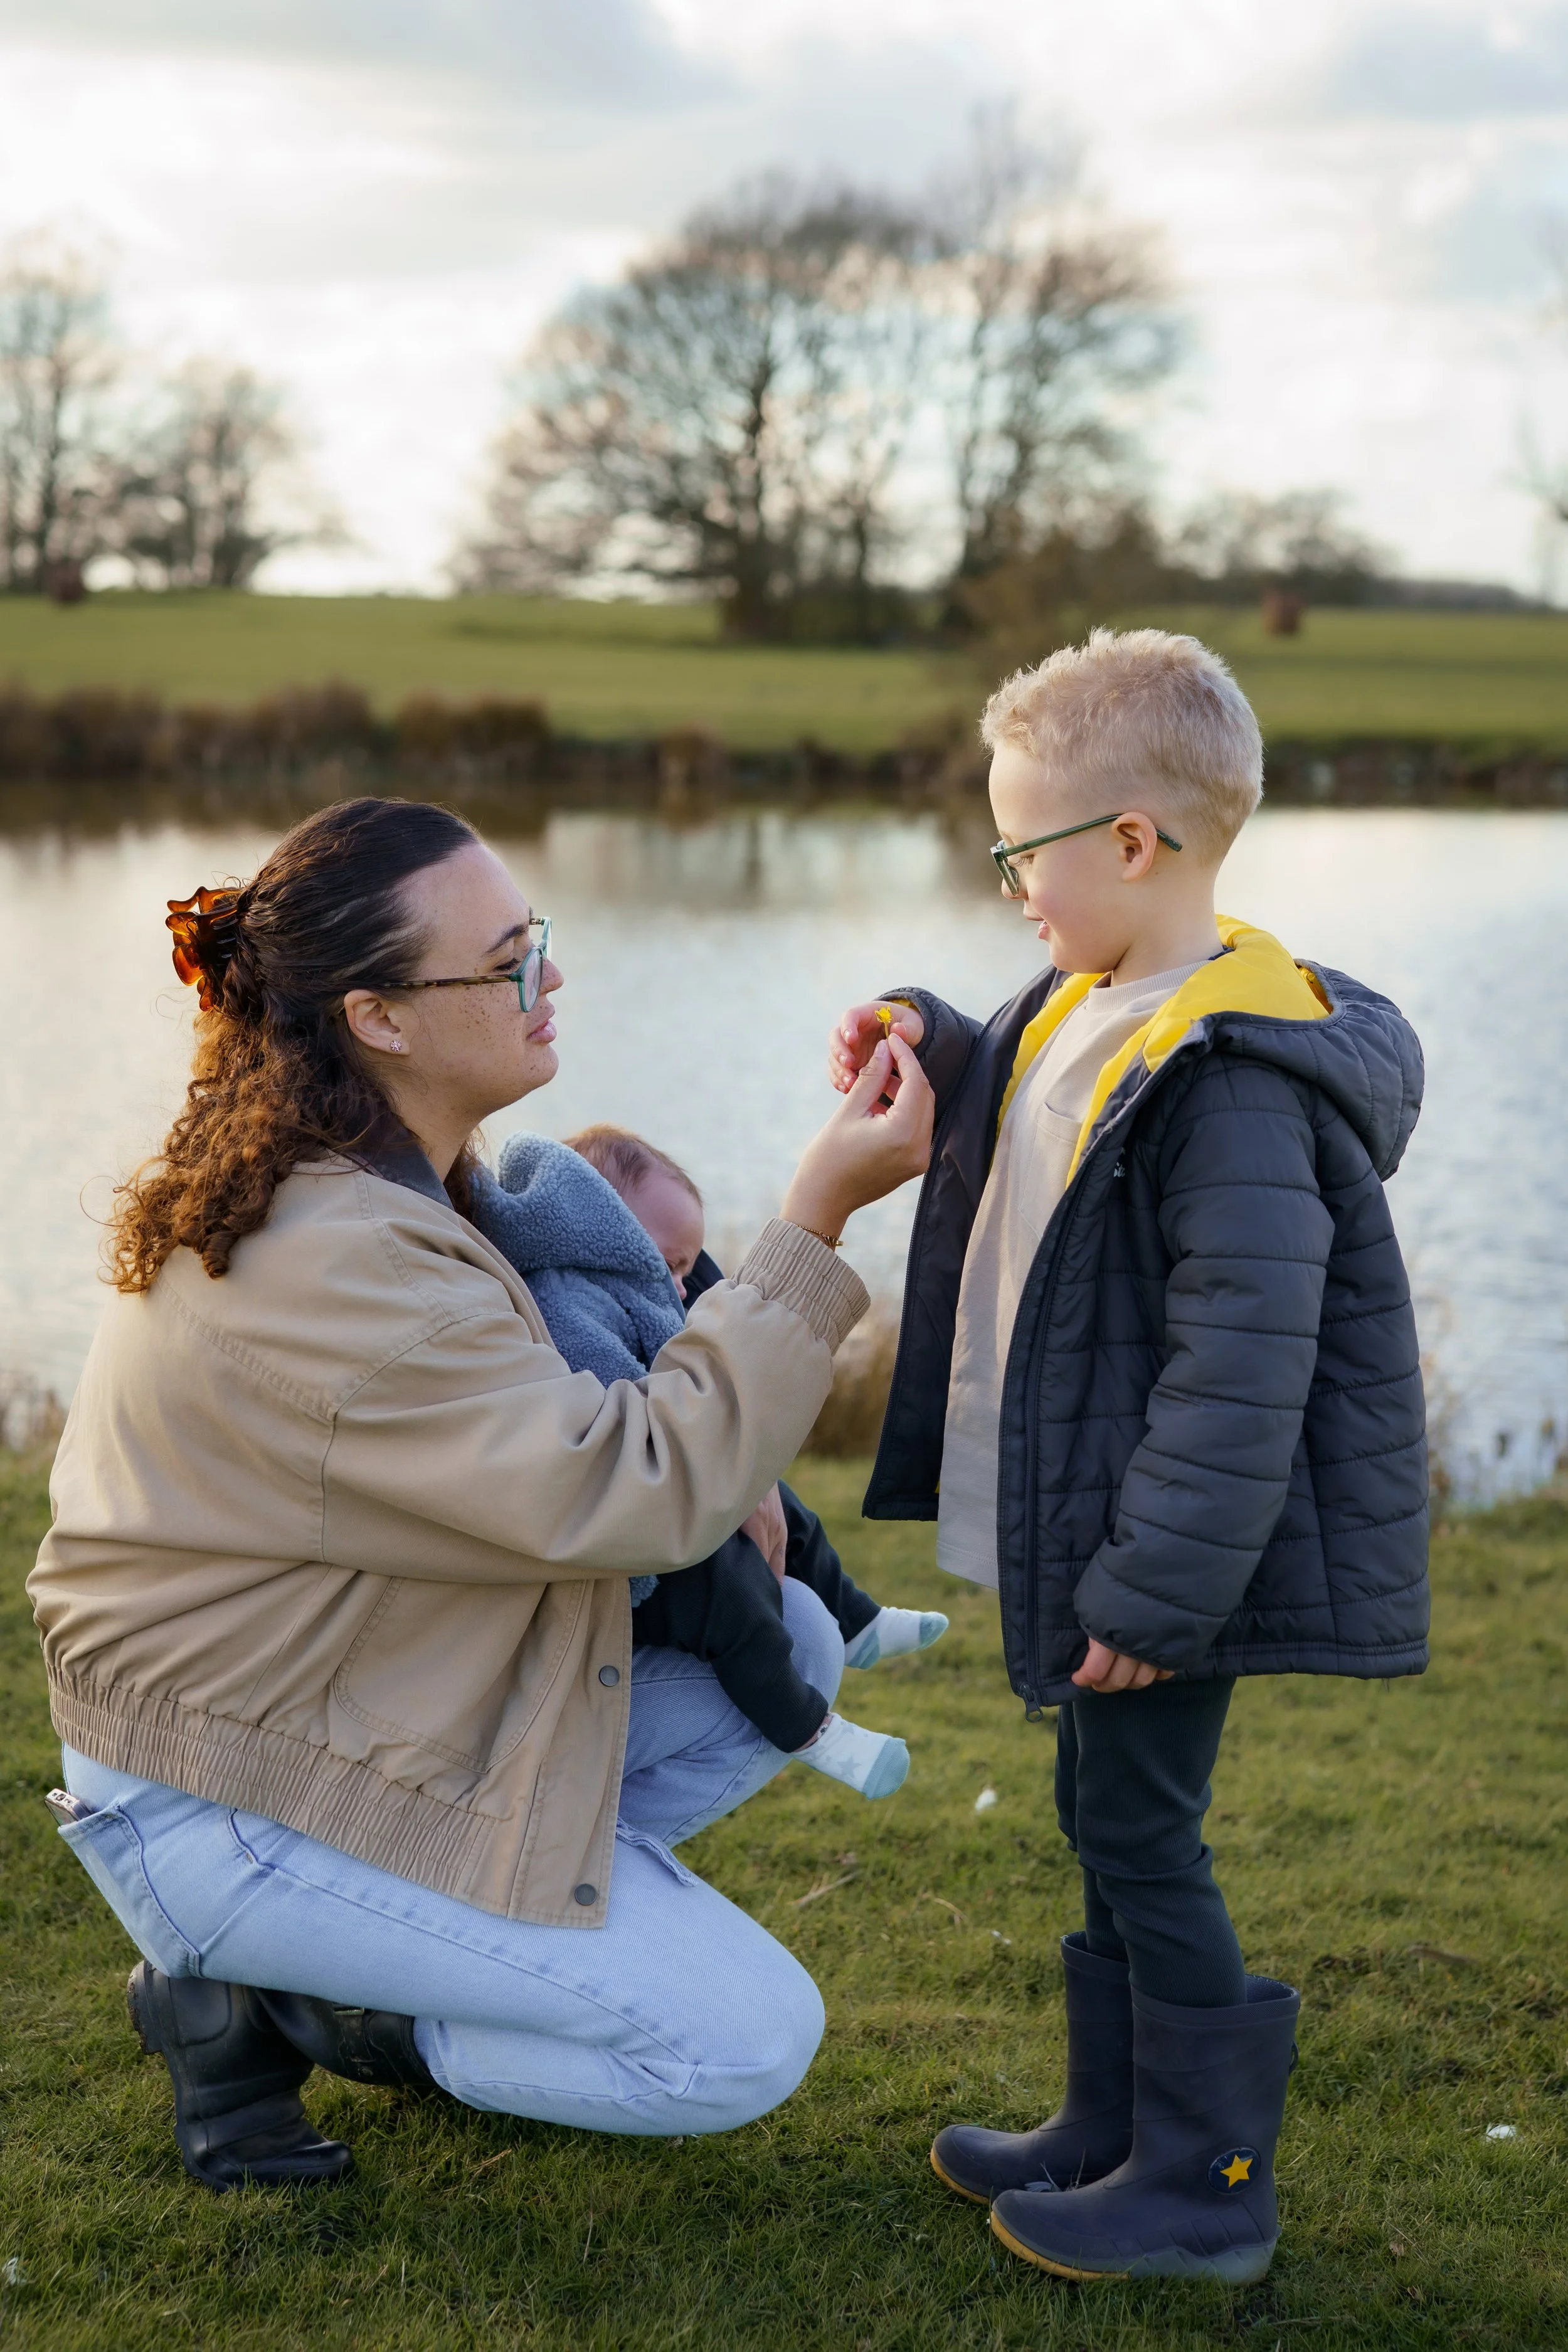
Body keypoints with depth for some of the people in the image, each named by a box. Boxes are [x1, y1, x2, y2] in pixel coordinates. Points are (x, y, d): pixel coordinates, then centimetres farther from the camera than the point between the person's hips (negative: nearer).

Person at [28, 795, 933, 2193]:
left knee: (791, 1650, 5)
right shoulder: (332, 1263, -30)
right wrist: (818, 1219, -28)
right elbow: (640, 1489, -30)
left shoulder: (355, 1181, 3)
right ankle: (264, 2004, 0)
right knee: (751, 2039, -11)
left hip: (356, 1702, 10)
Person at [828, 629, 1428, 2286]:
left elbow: (1242, 1359, -26)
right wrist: (937, 1054, 12)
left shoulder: (1231, 1077, -24)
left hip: (1178, 1538, -10)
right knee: (1106, 1821, 18)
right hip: (1090, 1526, 10)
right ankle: (1114, 2130, 32)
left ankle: (1204, 2191, 13)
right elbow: (1024, 1126, 31)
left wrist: (1154, 1587, -25)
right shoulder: (1093, 1011, 8)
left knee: (1140, 1833, -1)